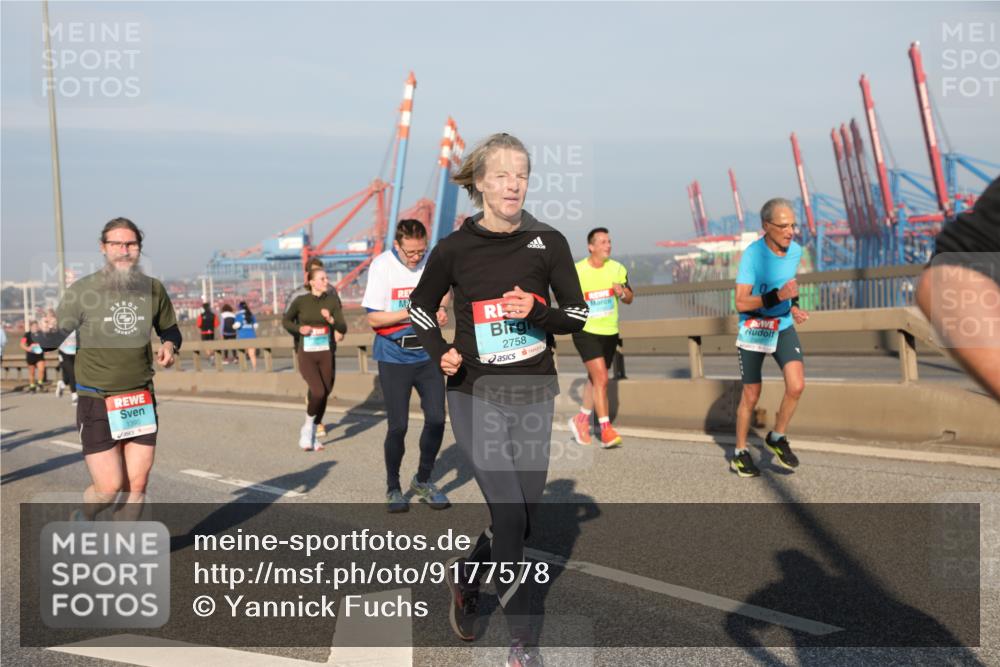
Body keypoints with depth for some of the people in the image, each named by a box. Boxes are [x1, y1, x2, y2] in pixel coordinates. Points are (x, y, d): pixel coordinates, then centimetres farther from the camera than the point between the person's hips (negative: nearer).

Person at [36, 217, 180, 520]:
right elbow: (52, 339, -10)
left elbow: (170, 329, 17)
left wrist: (169, 346, -5)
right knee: (109, 487, -4)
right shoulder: (82, 290, -8)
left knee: (136, 486, 4)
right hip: (96, 401, -3)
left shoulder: (153, 288, 1)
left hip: (141, 401, 3)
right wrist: (45, 331, -33)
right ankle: (82, 520, 30)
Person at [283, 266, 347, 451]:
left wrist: (331, 320, -23)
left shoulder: (332, 300, -1)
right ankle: (307, 428, 6)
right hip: (306, 355, -3)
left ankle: (312, 435, 25)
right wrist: (299, 329, -8)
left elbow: (343, 328, -4)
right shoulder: (300, 301, -6)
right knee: (318, 392, -20)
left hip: (326, 354, 3)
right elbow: (286, 320, 10)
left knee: (324, 395, 6)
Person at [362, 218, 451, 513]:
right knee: (397, 426, 0)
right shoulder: (381, 266, -11)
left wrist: (440, 311, -8)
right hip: (394, 358, -4)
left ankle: (422, 482, 24)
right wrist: (412, 312, -23)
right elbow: (373, 318, -12)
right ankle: (393, 488, 21)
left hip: (428, 354, 4)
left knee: (436, 419, 2)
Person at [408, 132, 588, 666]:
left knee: (524, 515, 12)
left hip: (534, 396, 3)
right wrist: (441, 353, -5)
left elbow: (578, 315, 3)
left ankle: (466, 574, 42)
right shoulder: (455, 248, -5)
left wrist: (537, 311, -16)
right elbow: (420, 308, 11)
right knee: (509, 515, -9)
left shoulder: (548, 242, -2)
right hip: (476, 397, -3)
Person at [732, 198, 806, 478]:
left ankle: (777, 438, 11)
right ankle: (740, 453, 24)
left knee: (796, 385, -15)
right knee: (751, 395, 4)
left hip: (783, 326, 4)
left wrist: (793, 307, 3)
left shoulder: (795, 250, -2)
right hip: (753, 329, -4)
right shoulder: (752, 254, -21)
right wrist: (778, 296, -33)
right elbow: (741, 303, -23)